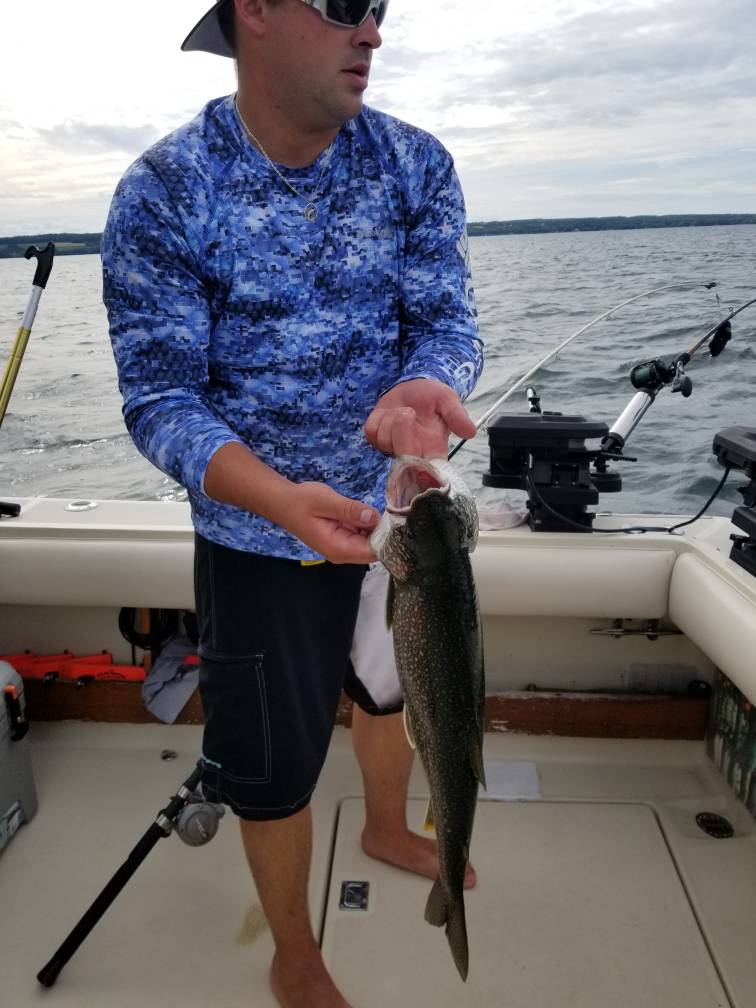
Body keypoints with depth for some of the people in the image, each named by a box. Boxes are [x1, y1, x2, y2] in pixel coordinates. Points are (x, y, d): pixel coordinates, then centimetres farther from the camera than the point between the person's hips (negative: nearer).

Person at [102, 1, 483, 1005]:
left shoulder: (416, 164, -7)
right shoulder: (163, 194, -18)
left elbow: (448, 319, -11)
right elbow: (159, 398, -20)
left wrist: (423, 387, -36)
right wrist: (286, 501, -38)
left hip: (398, 506, 4)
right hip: (260, 536, -4)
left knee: (391, 690, 27)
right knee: (277, 766, 10)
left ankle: (387, 829, 61)